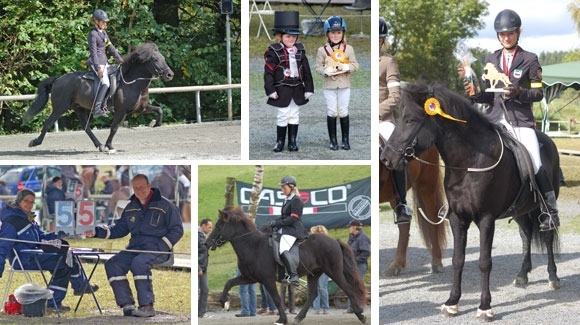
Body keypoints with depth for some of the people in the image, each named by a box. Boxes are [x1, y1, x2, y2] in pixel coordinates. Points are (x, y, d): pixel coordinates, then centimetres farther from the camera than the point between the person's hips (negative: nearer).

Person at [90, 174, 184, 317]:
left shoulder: (165, 205, 1)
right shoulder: (131, 208, 18)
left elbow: (177, 230, -1)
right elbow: (119, 229, 22)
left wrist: (160, 247, -13)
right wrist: (97, 231, 6)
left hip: (157, 248, -6)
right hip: (135, 248, 6)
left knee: (139, 262, -36)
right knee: (112, 264, -17)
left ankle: (147, 306, -32)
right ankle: (127, 304, -17)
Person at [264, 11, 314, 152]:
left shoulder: (300, 51, 5)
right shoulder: (274, 52, -9)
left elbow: (306, 71, 8)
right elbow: (268, 72, -11)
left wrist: (308, 88, 5)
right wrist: (271, 90, -16)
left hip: (297, 90, 4)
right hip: (282, 90, -4)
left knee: (294, 116, 10)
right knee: (283, 116, 1)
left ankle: (292, 141, 18)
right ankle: (280, 141, 13)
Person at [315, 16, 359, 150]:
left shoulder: (348, 49, 0)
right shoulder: (322, 50, -3)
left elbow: (355, 65, 2)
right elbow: (318, 66, -2)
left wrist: (347, 67, -18)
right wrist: (326, 71, -21)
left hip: (344, 85, 1)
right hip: (329, 85, -1)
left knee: (343, 112, 7)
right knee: (331, 112, 5)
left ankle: (345, 139, 15)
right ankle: (333, 140, 12)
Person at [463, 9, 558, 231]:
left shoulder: (530, 60, 3)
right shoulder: (491, 60, 14)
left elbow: (538, 93, 0)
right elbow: (488, 95, 15)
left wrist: (519, 92, -19)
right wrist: (472, 95, -5)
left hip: (520, 119, -4)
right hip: (494, 117, 4)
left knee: (535, 165, -15)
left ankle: (551, 212, -5)